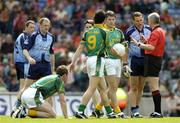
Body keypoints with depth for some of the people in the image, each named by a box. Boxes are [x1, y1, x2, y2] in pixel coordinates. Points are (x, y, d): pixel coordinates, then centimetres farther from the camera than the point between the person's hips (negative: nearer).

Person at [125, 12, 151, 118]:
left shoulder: (149, 29, 2)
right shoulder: (129, 32, -7)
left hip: (146, 59, 4)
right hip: (134, 60, -4)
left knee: (141, 87, 8)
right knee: (134, 88, -4)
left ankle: (137, 108, 15)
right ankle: (134, 111, -4)